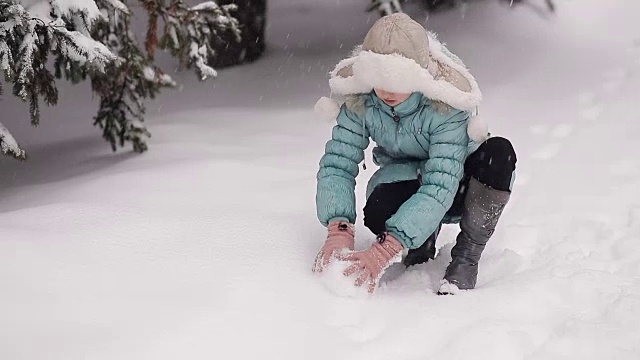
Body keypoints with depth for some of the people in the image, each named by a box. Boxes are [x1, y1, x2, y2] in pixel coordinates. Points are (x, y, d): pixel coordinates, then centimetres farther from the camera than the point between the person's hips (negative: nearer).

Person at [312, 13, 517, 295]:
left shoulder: (445, 104, -33)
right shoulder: (359, 100, -22)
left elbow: (440, 186, -39)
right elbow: (336, 164, -23)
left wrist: (384, 250, -48)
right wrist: (339, 229, -42)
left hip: (455, 186, -2)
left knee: (498, 152, -35)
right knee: (378, 213, -35)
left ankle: (466, 257, -16)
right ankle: (423, 241, 3)